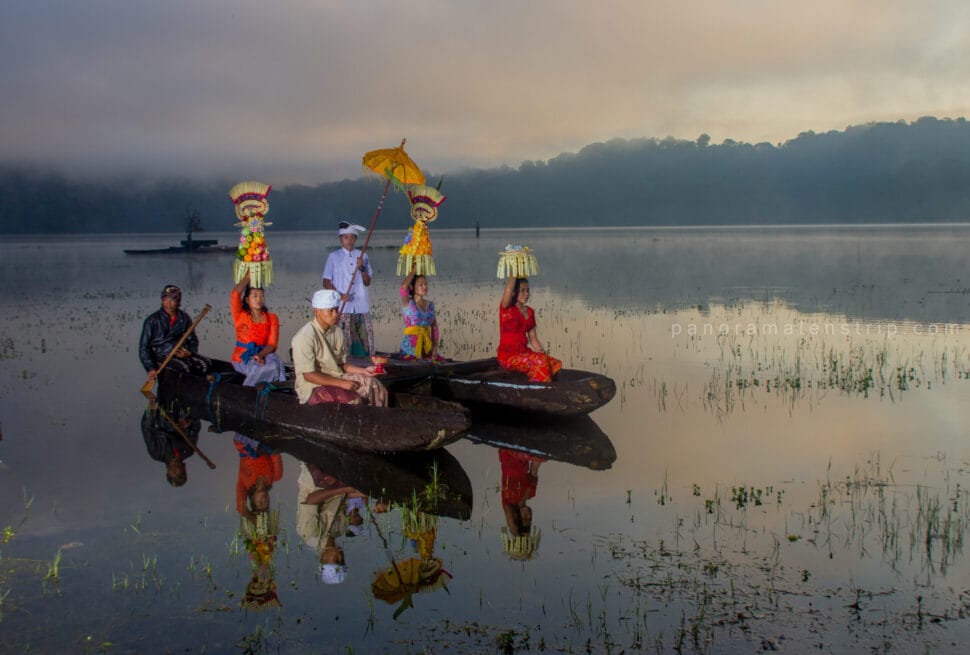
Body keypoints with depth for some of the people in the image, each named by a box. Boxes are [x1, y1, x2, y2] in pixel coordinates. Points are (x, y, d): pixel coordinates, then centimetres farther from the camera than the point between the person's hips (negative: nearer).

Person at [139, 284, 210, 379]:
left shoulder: (184, 318, 6)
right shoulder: (153, 320, -3)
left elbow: (193, 340, 16)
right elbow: (144, 347, -2)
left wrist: (189, 353, -7)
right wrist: (151, 368, -12)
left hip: (182, 353, 4)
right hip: (162, 356, -4)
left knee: (204, 363, -23)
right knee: (183, 368, -33)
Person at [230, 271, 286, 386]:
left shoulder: (272, 318, 9)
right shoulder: (240, 316, 4)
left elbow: (272, 344, -2)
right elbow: (234, 294, -14)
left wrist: (261, 355, -23)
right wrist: (248, 276, -3)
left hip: (263, 355, 3)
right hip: (242, 357, -3)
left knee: (275, 360, -33)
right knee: (269, 367, -32)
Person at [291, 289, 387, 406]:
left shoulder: (336, 332, 4)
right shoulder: (305, 337, -18)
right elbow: (309, 375, -20)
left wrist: (363, 371, -5)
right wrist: (342, 383, -22)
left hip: (337, 377, 7)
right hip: (314, 387, -7)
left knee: (375, 387, -8)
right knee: (354, 400, -28)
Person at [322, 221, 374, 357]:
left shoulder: (362, 256, 12)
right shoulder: (333, 257, 4)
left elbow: (367, 282, 11)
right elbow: (326, 282, 2)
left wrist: (362, 268, -6)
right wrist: (340, 295, -12)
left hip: (361, 306, 3)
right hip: (342, 308, -3)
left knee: (365, 343, -1)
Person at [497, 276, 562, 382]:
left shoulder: (529, 312, 13)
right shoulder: (506, 308, -5)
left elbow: (533, 338, 13)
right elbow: (509, 288, -23)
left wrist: (543, 352, -3)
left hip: (524, 353, 7)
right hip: (508, 356, -7)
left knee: (556, 364, -14)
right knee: (539, 361, -29)